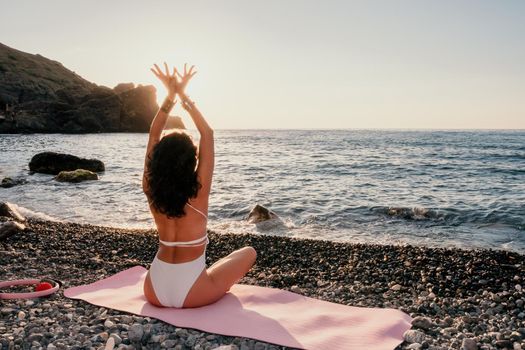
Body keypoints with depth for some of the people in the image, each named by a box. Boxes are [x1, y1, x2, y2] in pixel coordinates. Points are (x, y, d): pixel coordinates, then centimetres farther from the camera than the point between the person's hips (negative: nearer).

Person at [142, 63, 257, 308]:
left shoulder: (152, 191, -6)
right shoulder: (198, 191, -15)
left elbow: (154, 135, 2)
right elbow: (207, 134, -7)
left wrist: (170, 95, -2)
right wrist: (183, 95, -3)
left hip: (155, 292, 4)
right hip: (191, 295, -4)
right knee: (248, 252, 17)